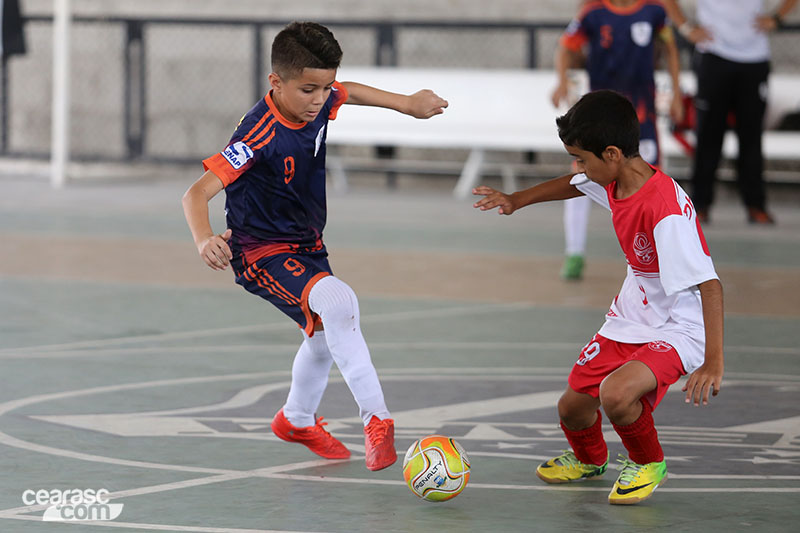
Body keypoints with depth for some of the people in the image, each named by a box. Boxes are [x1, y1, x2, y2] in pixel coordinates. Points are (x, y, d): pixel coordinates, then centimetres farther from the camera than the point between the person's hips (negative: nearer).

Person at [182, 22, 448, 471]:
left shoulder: (318, 103, -9)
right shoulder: (261, 135, -31)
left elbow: (350, 92, 18)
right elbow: (199, 191, -38)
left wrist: (407, 104, 23)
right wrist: (205, 240, -56)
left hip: (307, 246, 9)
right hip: (262, 252, -9)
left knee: (326, 332, 27)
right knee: (337, 300, -34)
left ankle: (297, 420, 55)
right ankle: (376, 418, -31)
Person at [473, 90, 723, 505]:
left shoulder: (666, 210, -32)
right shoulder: (612, 181, -6)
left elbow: (709, 284, -34)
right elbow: (576, 185, 21)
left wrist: (713, 363, -39)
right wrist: (518, 200, 24)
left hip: (677, 328, -8)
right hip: (628, 318, 8)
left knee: (616, 394, -31)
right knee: (572, 407, 9)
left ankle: (648, 464, 1)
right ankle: (589, 459, 45)